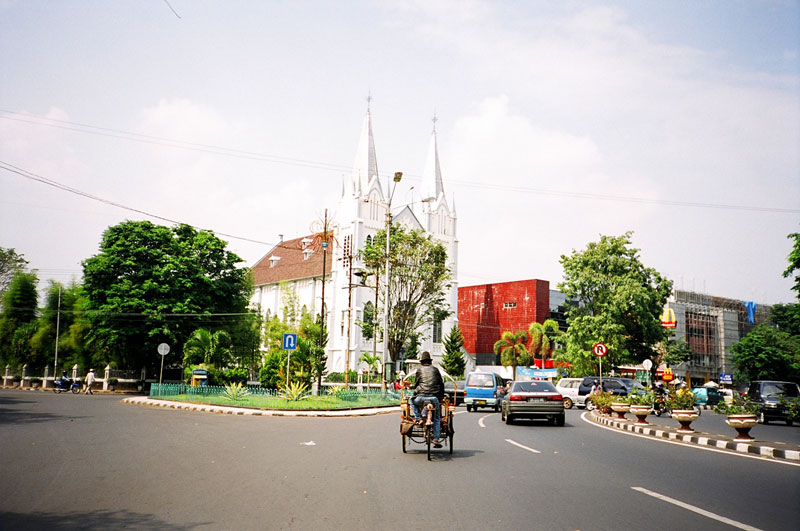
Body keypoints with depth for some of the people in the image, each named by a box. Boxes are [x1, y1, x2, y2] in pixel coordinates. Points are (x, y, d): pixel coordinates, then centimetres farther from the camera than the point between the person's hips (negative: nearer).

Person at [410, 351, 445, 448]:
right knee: (436, 418, 17)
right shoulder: (435, 370, 16)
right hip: (434, 398, 2)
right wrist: (441, 396, 27)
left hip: (421, 397, -2)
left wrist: (412, 387, 33)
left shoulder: (419, 370, 10)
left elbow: (415, 384, 12)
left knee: (412, 402, 32)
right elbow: (441, 384, 17)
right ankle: (436, 440, 9)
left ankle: (418, 419, 12)